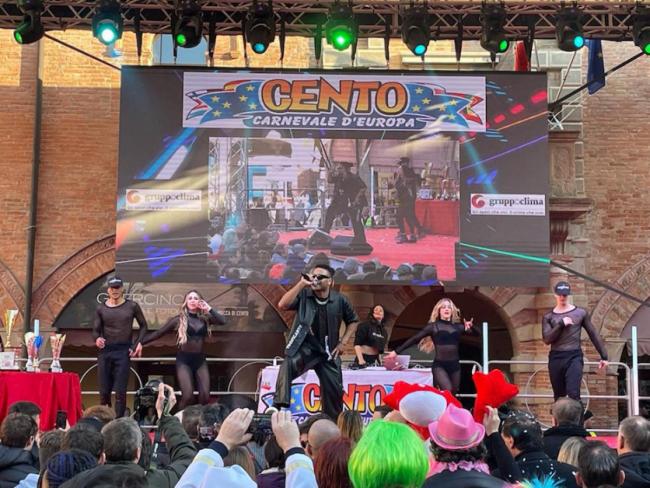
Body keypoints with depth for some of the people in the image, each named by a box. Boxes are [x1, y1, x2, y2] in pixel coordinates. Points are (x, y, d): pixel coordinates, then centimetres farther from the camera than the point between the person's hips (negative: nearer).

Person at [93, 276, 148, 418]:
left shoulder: (132, 306, 3)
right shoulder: (101, 309, 7)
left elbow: (143, 325, 12)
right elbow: (96, 330, 5)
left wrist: (139, 342, -2)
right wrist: (97, 338, -18)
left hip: (123, 351, -2)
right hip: (105, 351, 2)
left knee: (120, 391, -8)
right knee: (104, 391, 5)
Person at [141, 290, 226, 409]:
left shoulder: (204, 318, 6)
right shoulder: (179, 319, 1)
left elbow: (222, 321, -9)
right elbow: (158, 333, 4)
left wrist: (208, 308, -8)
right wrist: (140, 343, 2)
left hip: (200, 360, 3)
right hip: (184, 360, -3)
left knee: (205, 396, -7)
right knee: (188, 396, -15)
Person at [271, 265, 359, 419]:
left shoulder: (339, 300, -3)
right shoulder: (303, 295, -7)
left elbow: (353, 321, 13)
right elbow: (282, 305, -23)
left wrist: (342, 343, 3)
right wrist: (301, 283, -24)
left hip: (328, 351, 3)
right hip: (305, 347, -2)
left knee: (334, 391, 6)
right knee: (287, 366, -34)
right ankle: (277, 406, -35)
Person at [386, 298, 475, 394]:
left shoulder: (457, 326, 12)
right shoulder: (434, 326, 4)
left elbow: (476, 333, 11)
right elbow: (415, 339, 2)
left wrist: (470, 327, -12)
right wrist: (397, 351, 0)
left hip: (455, 365, 4)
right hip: (439, 365, -4)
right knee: (447, 391, -25)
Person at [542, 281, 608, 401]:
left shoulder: (580, 313, 6)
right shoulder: (549, 317, 8)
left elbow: (594, 335, 9)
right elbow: (547, 339, -4)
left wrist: (604, 356, 6)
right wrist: (561, 324, -13)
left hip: (574, 357, -2)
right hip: (556, 358, 2)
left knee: (573, 394, -17)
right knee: (559, 397, 8)